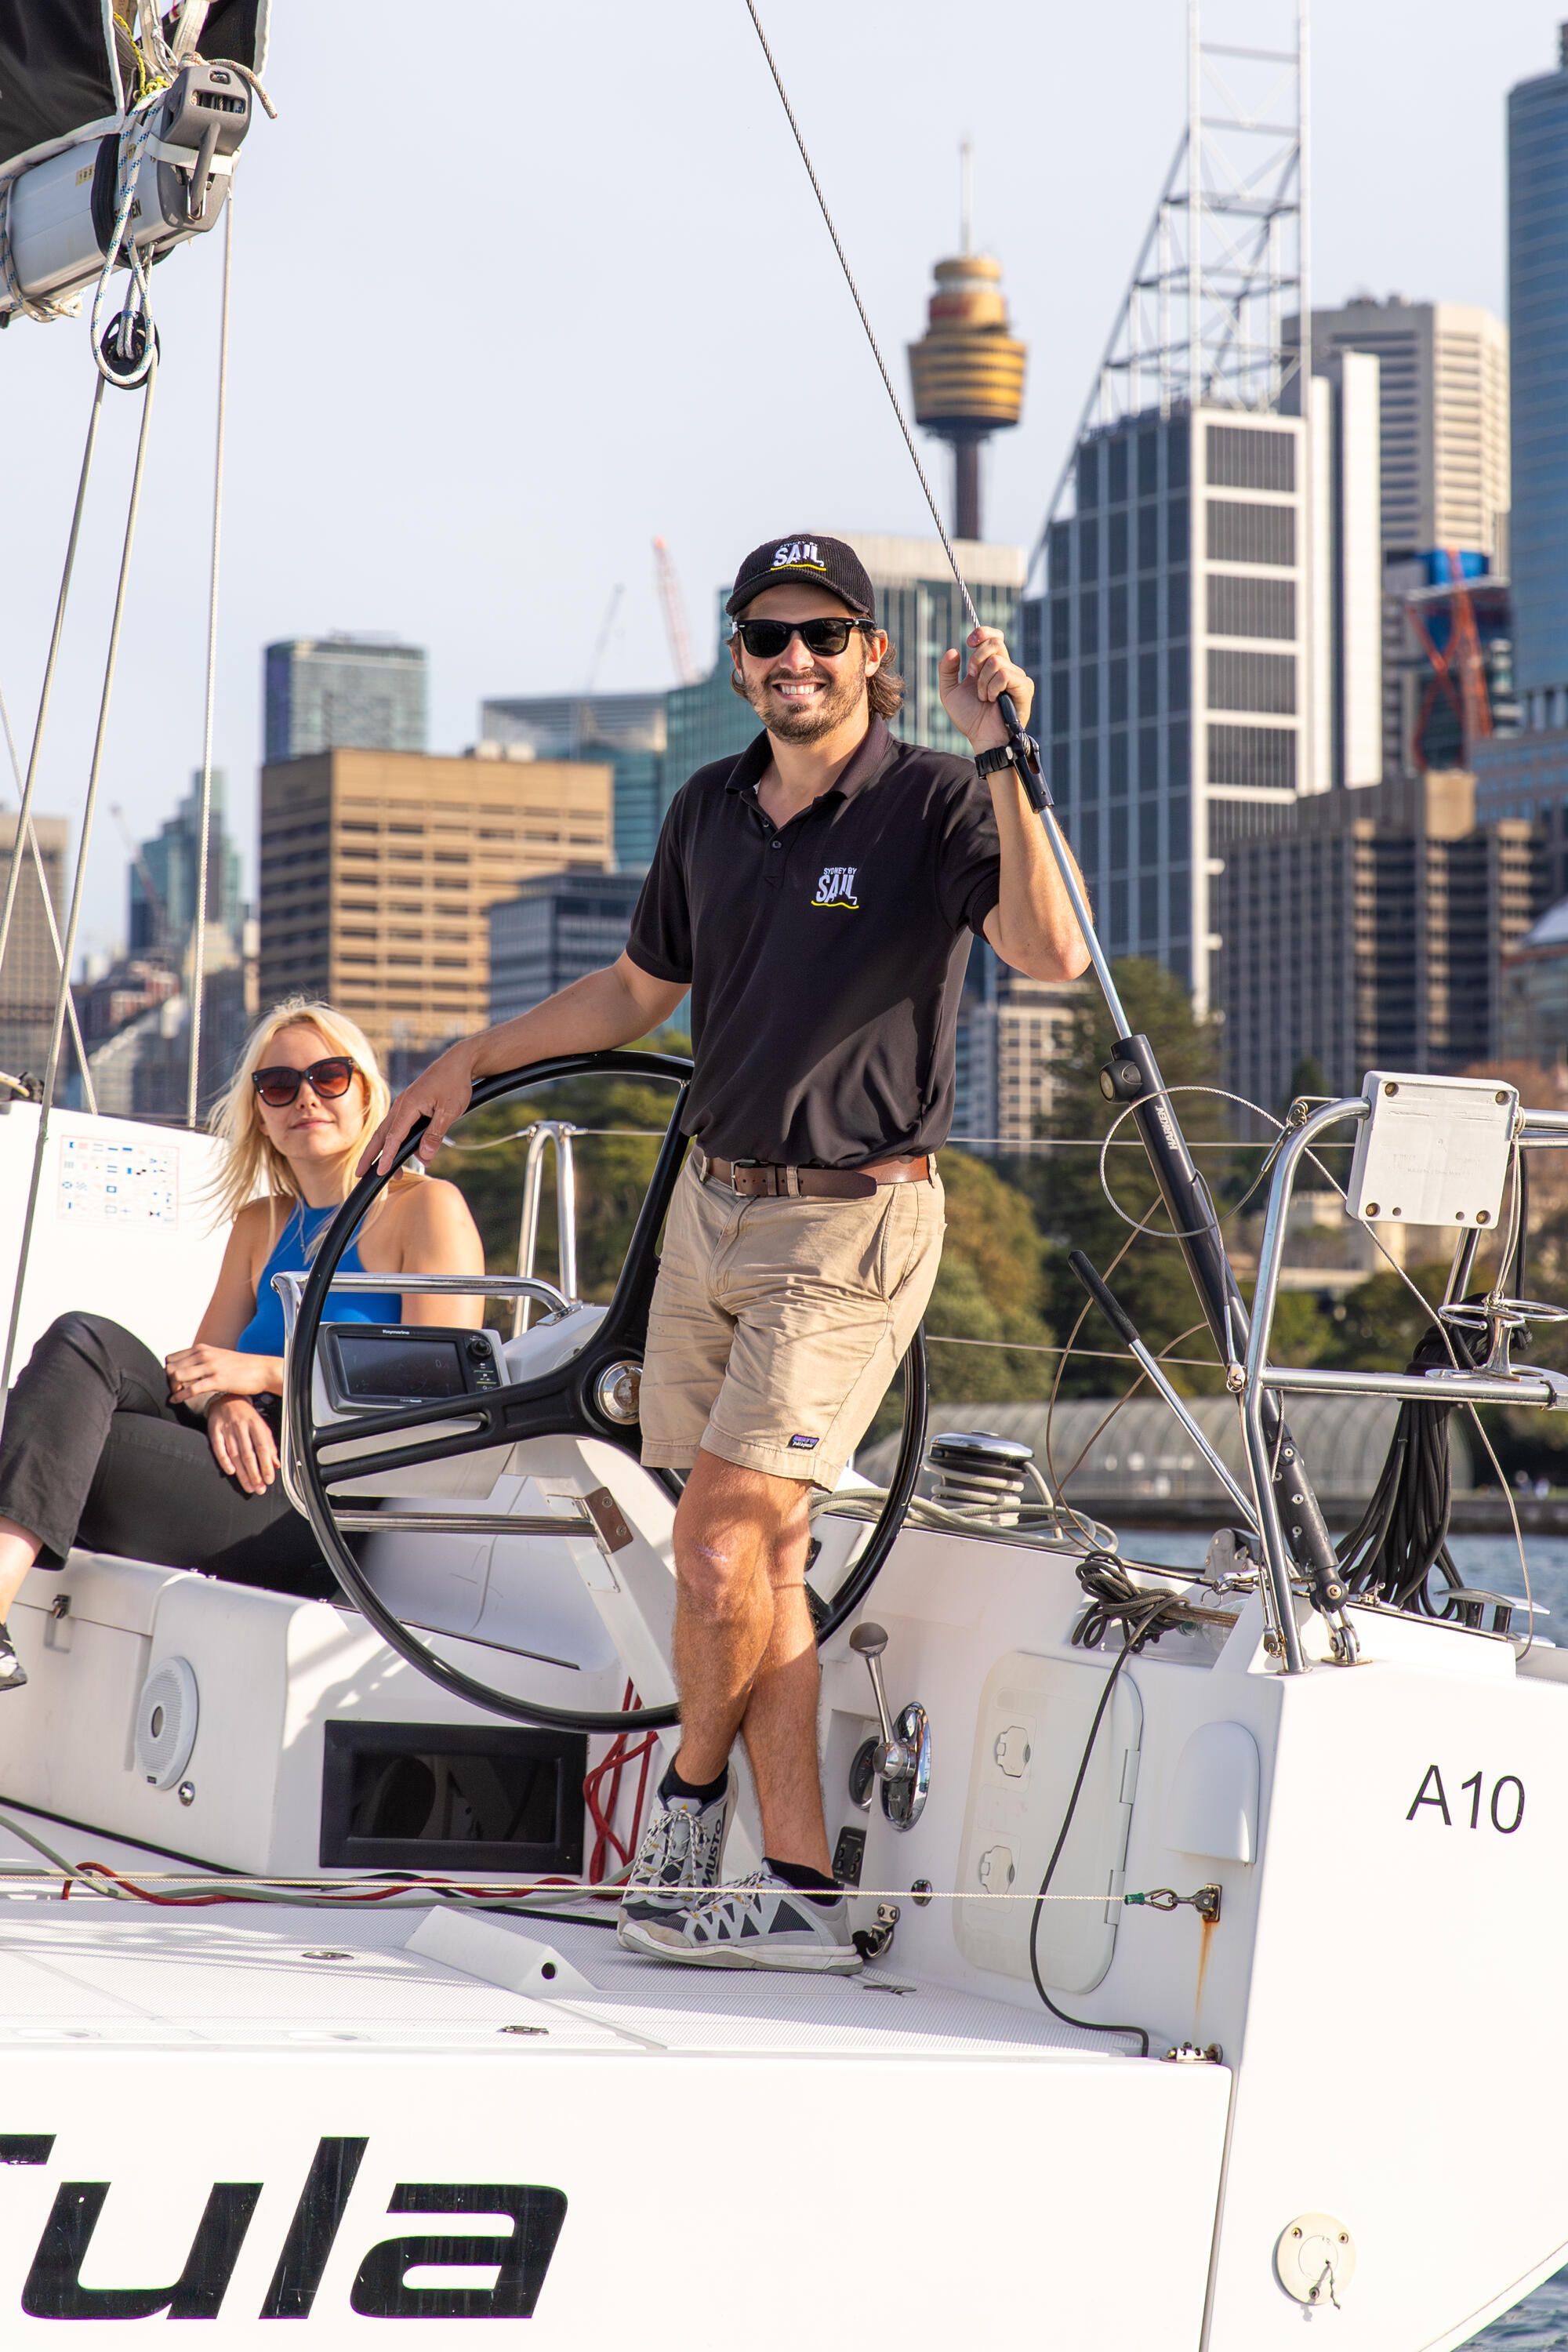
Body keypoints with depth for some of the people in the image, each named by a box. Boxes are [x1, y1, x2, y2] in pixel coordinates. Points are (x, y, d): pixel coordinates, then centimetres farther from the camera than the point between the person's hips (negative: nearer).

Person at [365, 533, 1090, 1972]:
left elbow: (1053, 955, -26)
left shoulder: (932, 803, -9)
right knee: (763, 1554, 5)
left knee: (721, 1539, -12)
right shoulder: (710, 811, 10)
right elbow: (637, 992, 25)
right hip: (712, 1207, 6)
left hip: (853, 1222, -6)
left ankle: (692, 1800, 14)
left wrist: (1001, 762, -32)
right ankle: (800, 1893, 9)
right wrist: (470, 1060, 21)